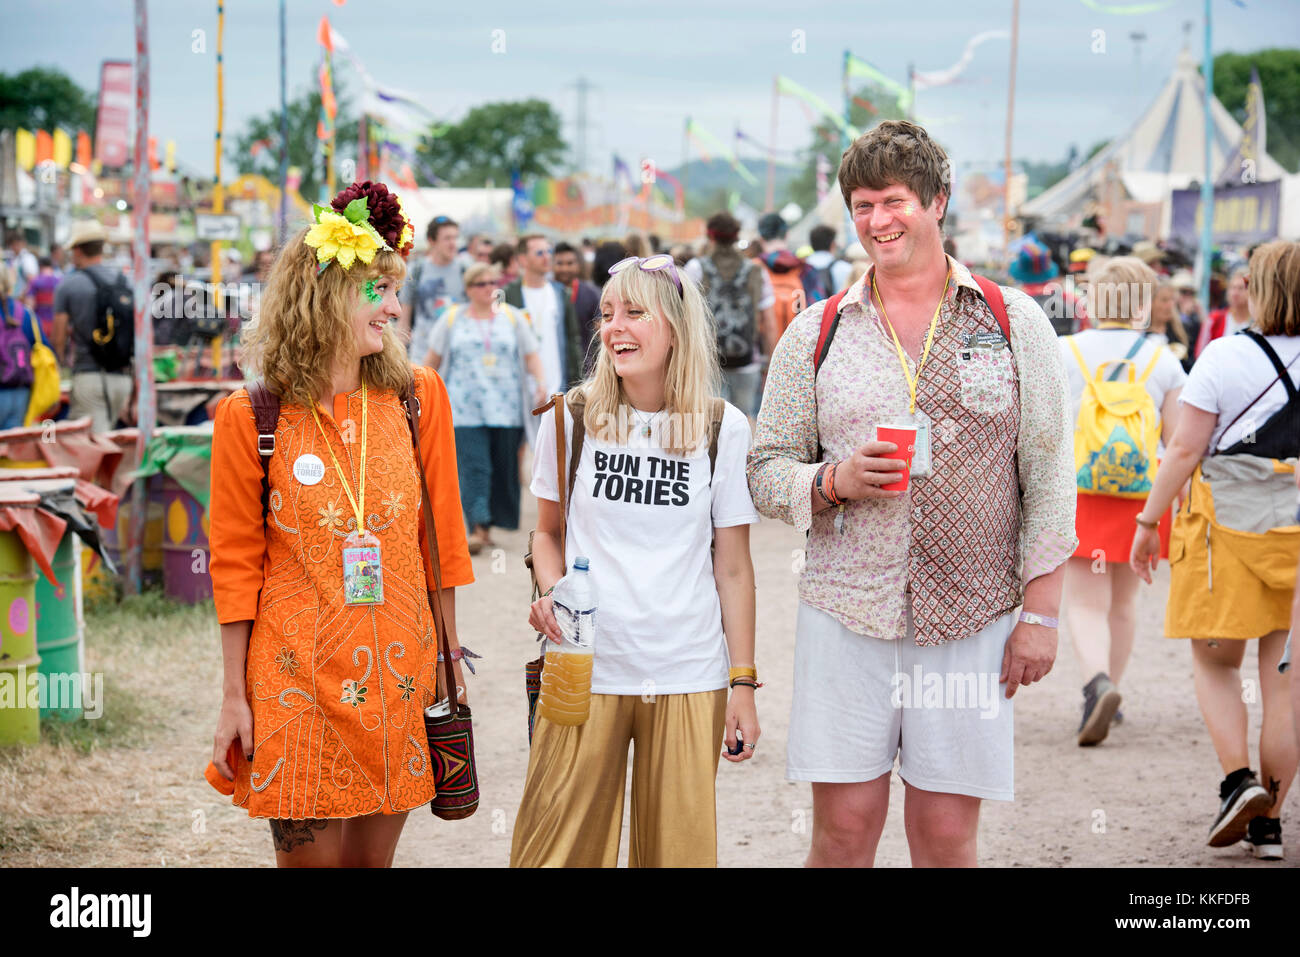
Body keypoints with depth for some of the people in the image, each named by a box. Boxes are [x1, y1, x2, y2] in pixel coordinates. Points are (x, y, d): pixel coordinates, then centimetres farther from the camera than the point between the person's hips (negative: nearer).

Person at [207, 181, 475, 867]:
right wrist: (235, 698, -1)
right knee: (311, 854, 1)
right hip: (298, 679, -2)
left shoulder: (418, 397, 3)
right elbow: (235, 565, 0)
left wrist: (447, 656, 8)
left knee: (373, 856, 9)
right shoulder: (249, 418, -4)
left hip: (396, 677, 3)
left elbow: (441, 538, 9)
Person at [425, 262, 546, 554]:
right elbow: (434, 358, 15)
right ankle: (478, 528, -18)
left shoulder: (512, 317, 11)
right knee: (472, 467, -13)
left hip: (506, 408, 2)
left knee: (503, 467, 2)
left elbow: (531, 355, 10)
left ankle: (487, 525, 13)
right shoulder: (452, 319, 9)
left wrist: (541, 382, -7)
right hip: (465, 408, -2)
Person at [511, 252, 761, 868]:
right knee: (558, 847, 0)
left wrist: (742, 684, 2)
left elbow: (733, 568, 4)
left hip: (690, 680, 0)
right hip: (583, 671, 0)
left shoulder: (723, 429, 0)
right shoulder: (570, 418, 2)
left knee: (679, 848, 3)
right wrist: (550, 592, -7)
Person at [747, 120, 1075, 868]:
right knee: (844, 826, 0)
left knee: (947, 833, 2)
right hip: (845, 614, 1)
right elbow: (767, 470, 10)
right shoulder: (816, 333, 8)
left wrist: (1040, 614, -2)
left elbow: (1049, 478, 4)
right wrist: (835, 481, -11)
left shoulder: (1014, 322, 5)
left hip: (974, 620, -1)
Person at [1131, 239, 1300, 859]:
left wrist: (1148, 521, 1)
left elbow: (1185, 449, -8)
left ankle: (1238, 778, -5)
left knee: (1214, 662, 14)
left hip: (1229, 528, -3)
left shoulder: (1224, 357, -9)